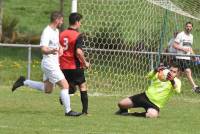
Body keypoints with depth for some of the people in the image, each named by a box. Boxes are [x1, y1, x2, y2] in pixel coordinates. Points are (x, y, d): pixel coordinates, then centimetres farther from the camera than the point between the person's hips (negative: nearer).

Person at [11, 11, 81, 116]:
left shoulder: (56, 31, 11)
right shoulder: (47, 32, -19)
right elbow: (43, 49, -29)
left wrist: (60, 48, 13)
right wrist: (51, 51, -49)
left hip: (53, 63, 10)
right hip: (50, 63, -10)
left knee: (47, 90, 18)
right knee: (65, 85, -9)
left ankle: (23, 82, 24)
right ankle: (68, 111, -4)